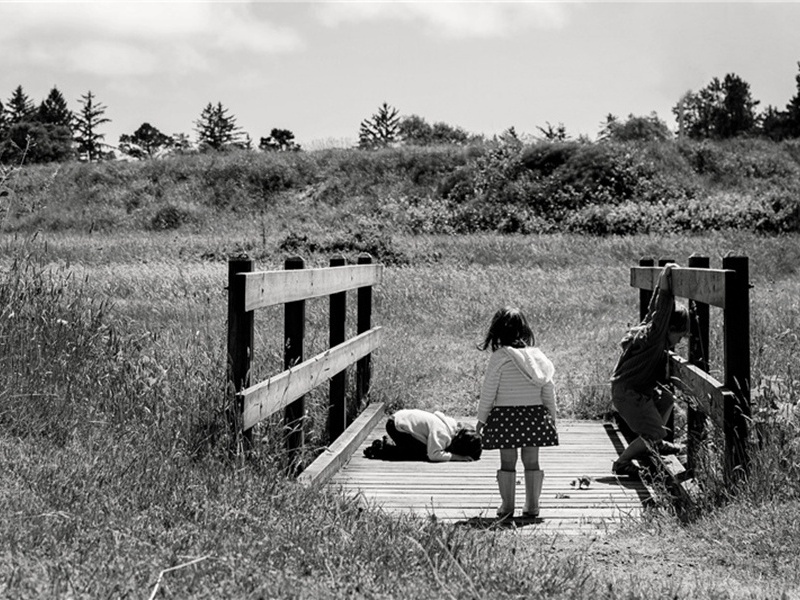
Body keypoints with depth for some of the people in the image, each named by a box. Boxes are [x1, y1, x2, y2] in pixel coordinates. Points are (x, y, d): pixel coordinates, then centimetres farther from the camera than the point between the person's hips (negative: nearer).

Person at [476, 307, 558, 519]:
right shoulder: (537, 355, 3)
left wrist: (481, 418, 3)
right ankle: (532, 505, 13)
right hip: (535, 414, 4)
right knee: (531, 461, 9)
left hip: (506, 415, -3)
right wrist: (552, 416, 17)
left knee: (507, 462, 4)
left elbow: (488, 391, -6)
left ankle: (507, 505, 8)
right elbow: (548, 390, 7)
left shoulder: (499, 357, -9)